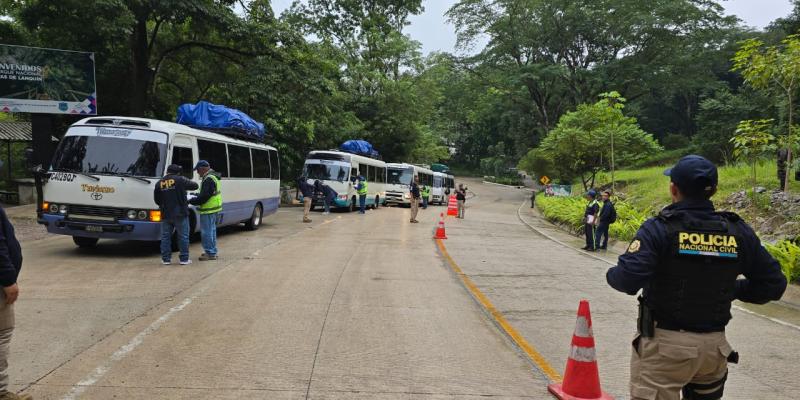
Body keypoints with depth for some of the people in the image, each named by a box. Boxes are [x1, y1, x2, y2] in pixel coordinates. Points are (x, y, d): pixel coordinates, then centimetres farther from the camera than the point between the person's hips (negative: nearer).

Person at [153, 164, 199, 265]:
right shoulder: (179, 180, -8)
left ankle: (166, 259, 14)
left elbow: (156, 200, 10)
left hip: (166, 215, 4)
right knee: (183, 237, 4)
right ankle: (184, 259, 5)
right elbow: (195, 186, -2)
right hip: (180, 214, -4)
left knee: (165, 237, 12)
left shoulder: (159, 183, 5)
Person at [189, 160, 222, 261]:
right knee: (211, 231, 18)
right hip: (214, 209, 11)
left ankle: (210, 253, 0)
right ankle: (213, 252, 27)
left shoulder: (209, 179, -20)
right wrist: (197, 195, 13)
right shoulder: (213, 176, 14)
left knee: (207, 232, -4)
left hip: (208, 211, -11)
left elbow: (204, 197, -23)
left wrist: (190, 201, -13)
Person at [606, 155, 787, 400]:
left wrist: (612, 274, -3)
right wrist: (731, 289, 14)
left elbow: (627, 280, -24)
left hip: (665, 343, -5)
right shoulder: (738, 232, -1)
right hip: (714, 345, 5)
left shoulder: (660, 228, -15)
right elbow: (773, 284, 4)